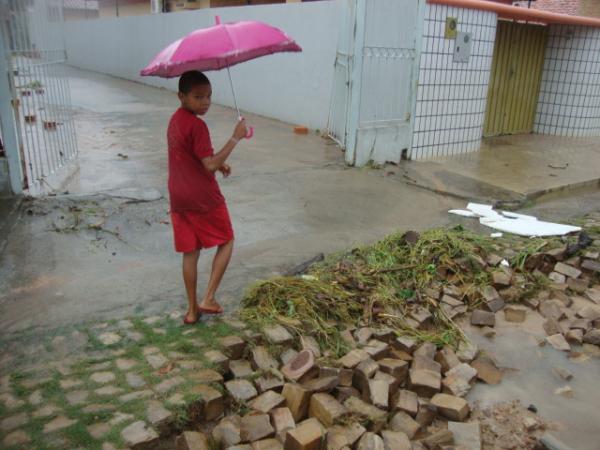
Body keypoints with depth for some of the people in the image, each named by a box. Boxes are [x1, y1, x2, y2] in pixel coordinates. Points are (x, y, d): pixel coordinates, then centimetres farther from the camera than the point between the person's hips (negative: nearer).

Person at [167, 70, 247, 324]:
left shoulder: (175, 120, 10)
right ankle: (208, 299, 7)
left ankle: (192, 309, 22)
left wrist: (218, 163, 10)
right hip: (204, 199, -7)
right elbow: (210, 165, -24)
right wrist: (235, 137, -23)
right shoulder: (197, 125, -19)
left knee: (190, 252, 14)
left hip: (179, 199, 8)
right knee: (226, 242, 13)